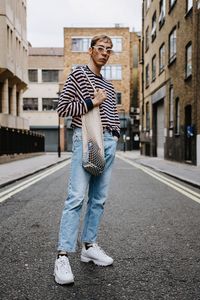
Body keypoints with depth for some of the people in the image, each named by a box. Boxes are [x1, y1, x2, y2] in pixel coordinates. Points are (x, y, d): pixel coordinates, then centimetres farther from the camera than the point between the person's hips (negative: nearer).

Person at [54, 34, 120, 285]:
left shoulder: (109, 86, 23)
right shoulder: (78, 74, 4)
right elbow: (62, 108, -6)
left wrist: (116, 134, 13)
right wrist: (92, 102, -8)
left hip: (109, 142, 7)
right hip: (86, 138, -7)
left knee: (98, 199, 6)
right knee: (76, 197, -13)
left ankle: (89, 246, 16)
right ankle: (63, 256, -11)